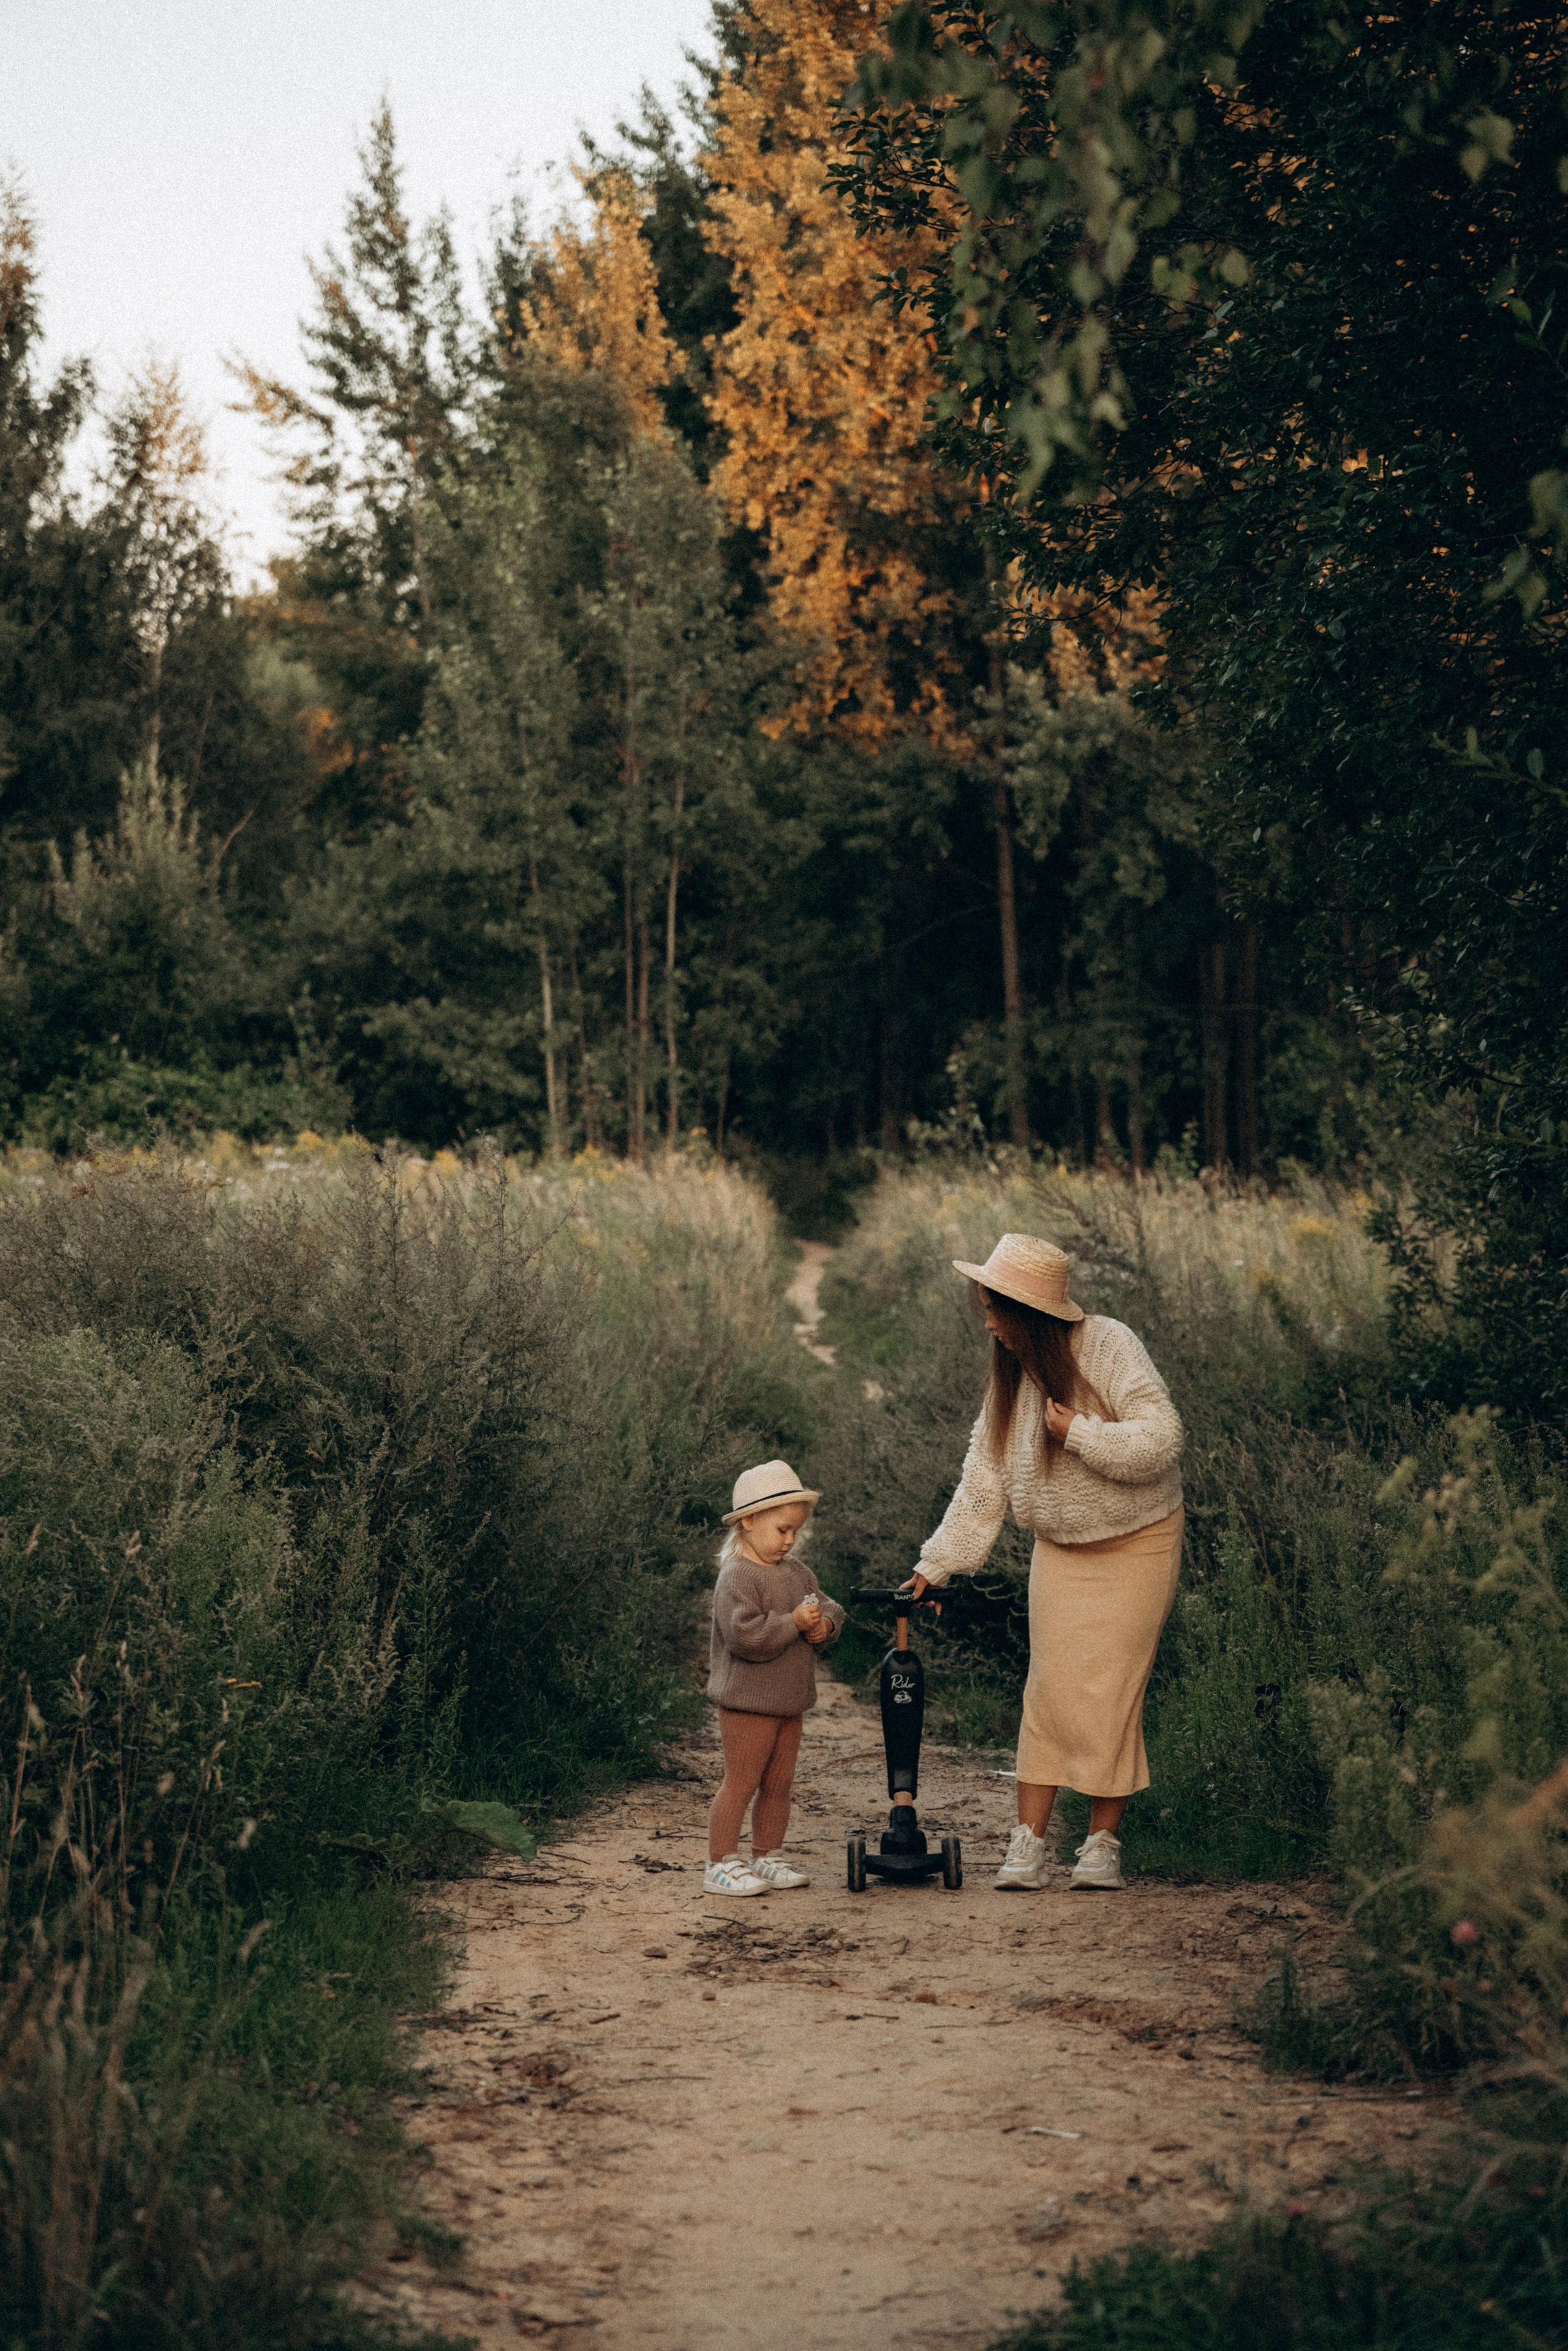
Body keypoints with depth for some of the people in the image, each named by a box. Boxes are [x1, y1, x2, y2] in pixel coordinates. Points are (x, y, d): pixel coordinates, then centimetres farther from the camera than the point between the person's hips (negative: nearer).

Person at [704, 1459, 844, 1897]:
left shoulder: (798, 1573, 12)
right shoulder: (737, 1577, -16)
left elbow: (830, 1608, 20)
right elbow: (745, 1635, -26)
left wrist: (825, 1624, -4)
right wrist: (794, 1623, -23)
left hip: (789, 1703, 8)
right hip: (748, 1703, -8)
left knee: (779, 1784, 14)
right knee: (741, 1783, -5)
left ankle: (767, 1858, 24)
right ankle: (721, 1865, 1)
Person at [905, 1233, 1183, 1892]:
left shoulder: (1110, 1347, -18)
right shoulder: (1011, 1374, 1)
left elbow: (1159, 1439, -26)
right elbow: (984, 1479, 6)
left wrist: (1078, 1434, -26)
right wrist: (938, 1564, 4)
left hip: (1137, 1548, -5)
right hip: (1060, 1552, 5)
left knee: (1111, 1693, -4)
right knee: (1050, 1690, -2)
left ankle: (1102, 1844, 6)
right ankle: (1029, 1844, 0)